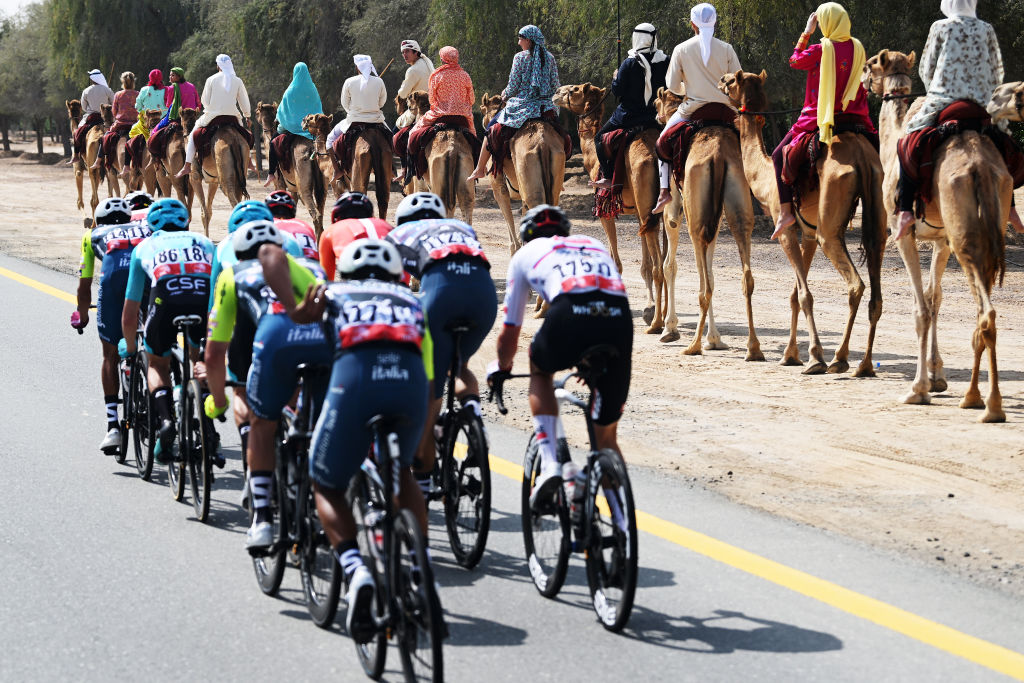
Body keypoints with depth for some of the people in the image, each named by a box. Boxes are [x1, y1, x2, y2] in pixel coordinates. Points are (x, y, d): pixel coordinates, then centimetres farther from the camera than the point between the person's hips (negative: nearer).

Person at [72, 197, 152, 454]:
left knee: (111, 355, 10)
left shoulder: (93, 235, 37)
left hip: (115, 271, -1)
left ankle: (113, 426, 1)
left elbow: (84, 288, 37)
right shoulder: (147, 227, 41)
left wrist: (82, 317, 54)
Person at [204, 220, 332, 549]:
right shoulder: (309, 266, 43)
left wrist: (217, 401, 51)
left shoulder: (233, 275, 35)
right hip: (332, 329, 2)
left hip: (277, 331, -2)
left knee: (262, 423, 20)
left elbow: (214, 356, 34)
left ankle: (261, 518, 12)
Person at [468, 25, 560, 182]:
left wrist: (505, 95, 14)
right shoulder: (550, 58, 5)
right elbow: (555, 86, 8)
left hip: (523, 106, -4)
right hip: (545, 106, 4)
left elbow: (513, 87, -7)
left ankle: (480, 169, 15)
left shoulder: (520, 58, -8)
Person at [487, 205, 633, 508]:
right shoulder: (594, 244, 40)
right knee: (606, 436, 17)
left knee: (539, 370, 32)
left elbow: (510, 331, 35)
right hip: (620, 318, 3)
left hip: (570, 313, -3)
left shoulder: (526, 253, 30)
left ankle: (549, 462, 14)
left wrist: (501, 367, 55)